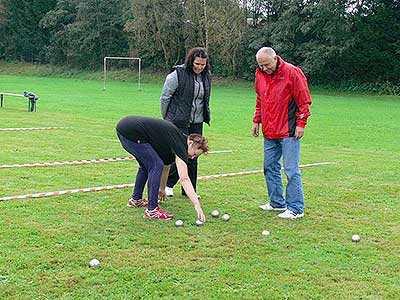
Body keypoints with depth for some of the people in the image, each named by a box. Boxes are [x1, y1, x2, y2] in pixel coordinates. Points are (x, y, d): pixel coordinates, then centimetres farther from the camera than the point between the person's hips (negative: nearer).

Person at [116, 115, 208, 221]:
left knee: (146, 164, 23)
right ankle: (152, 210, -4)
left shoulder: (177, 137, 15)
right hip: (130, 133, -10)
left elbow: (166, 164, 29)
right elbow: (184, 179, -18)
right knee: (156, 165, -8)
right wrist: (197, 206, -21)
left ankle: (136, 199, 37)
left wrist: (162, 188, 40)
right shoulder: (180, 144, -11)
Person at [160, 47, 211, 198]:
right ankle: (168, 184, 9)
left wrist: (205, 116, 17)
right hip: (179, 122, -6)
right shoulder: (178, 75, -12)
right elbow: (165, 98, -5)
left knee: (193, 156, 8)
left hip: (197, 123, 6)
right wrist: (167, 119, 2)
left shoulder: (206, 77, 8)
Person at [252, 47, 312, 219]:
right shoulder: (260, 75, 8)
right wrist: (257, 121, 16)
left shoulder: (292, 72, -12)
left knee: (291, 170, -5)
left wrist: (301, 123, -11)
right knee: (270, 167, 13)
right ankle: (277, 203, 26)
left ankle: (296, 208, 2)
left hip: (289, 132, -7)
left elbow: (304, 100, -10)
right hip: (269, 132, 7)